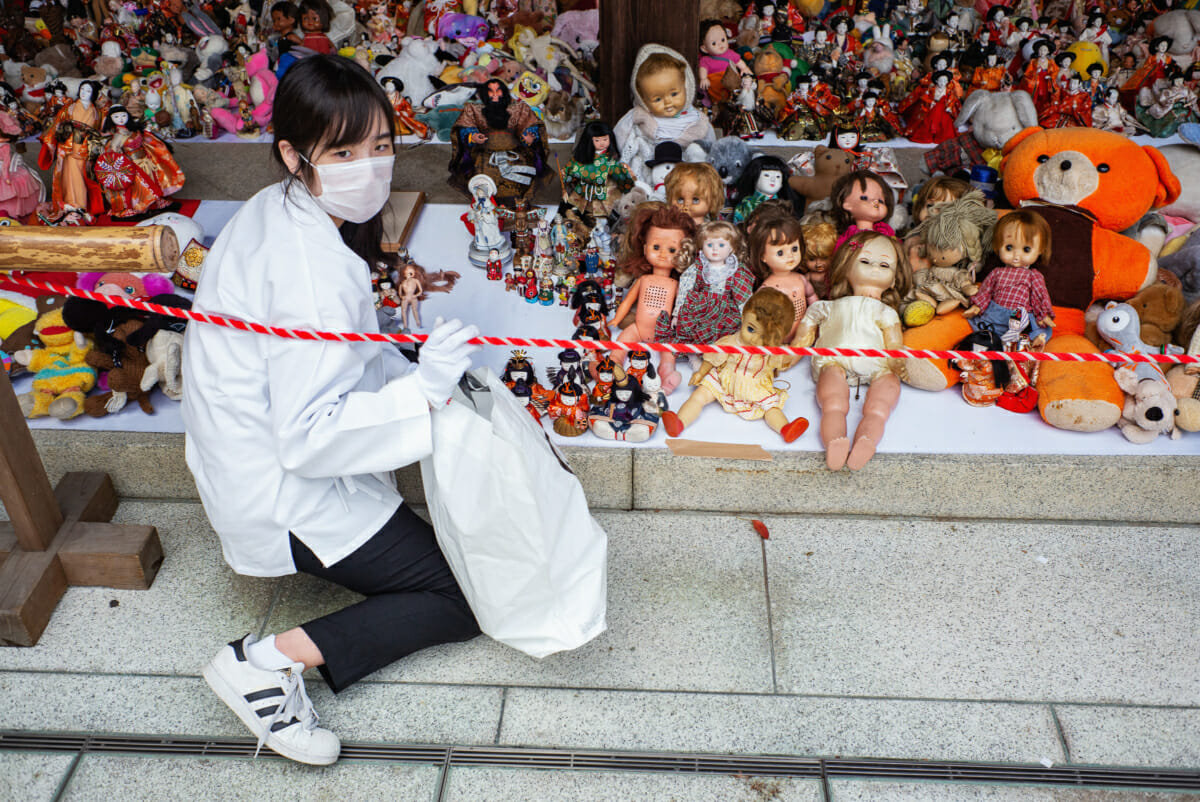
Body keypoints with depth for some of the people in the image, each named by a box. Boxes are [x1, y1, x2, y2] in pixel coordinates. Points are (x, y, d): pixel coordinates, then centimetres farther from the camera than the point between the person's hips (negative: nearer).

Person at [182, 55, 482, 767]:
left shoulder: (275, 209, 0)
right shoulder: (314, 271, -30)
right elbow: (309, 438, -30)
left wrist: (410, 375, 4)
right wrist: (425, 388, -28)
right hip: (288, 497, -9)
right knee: (473, 598, 0)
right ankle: (270, 661, -8)